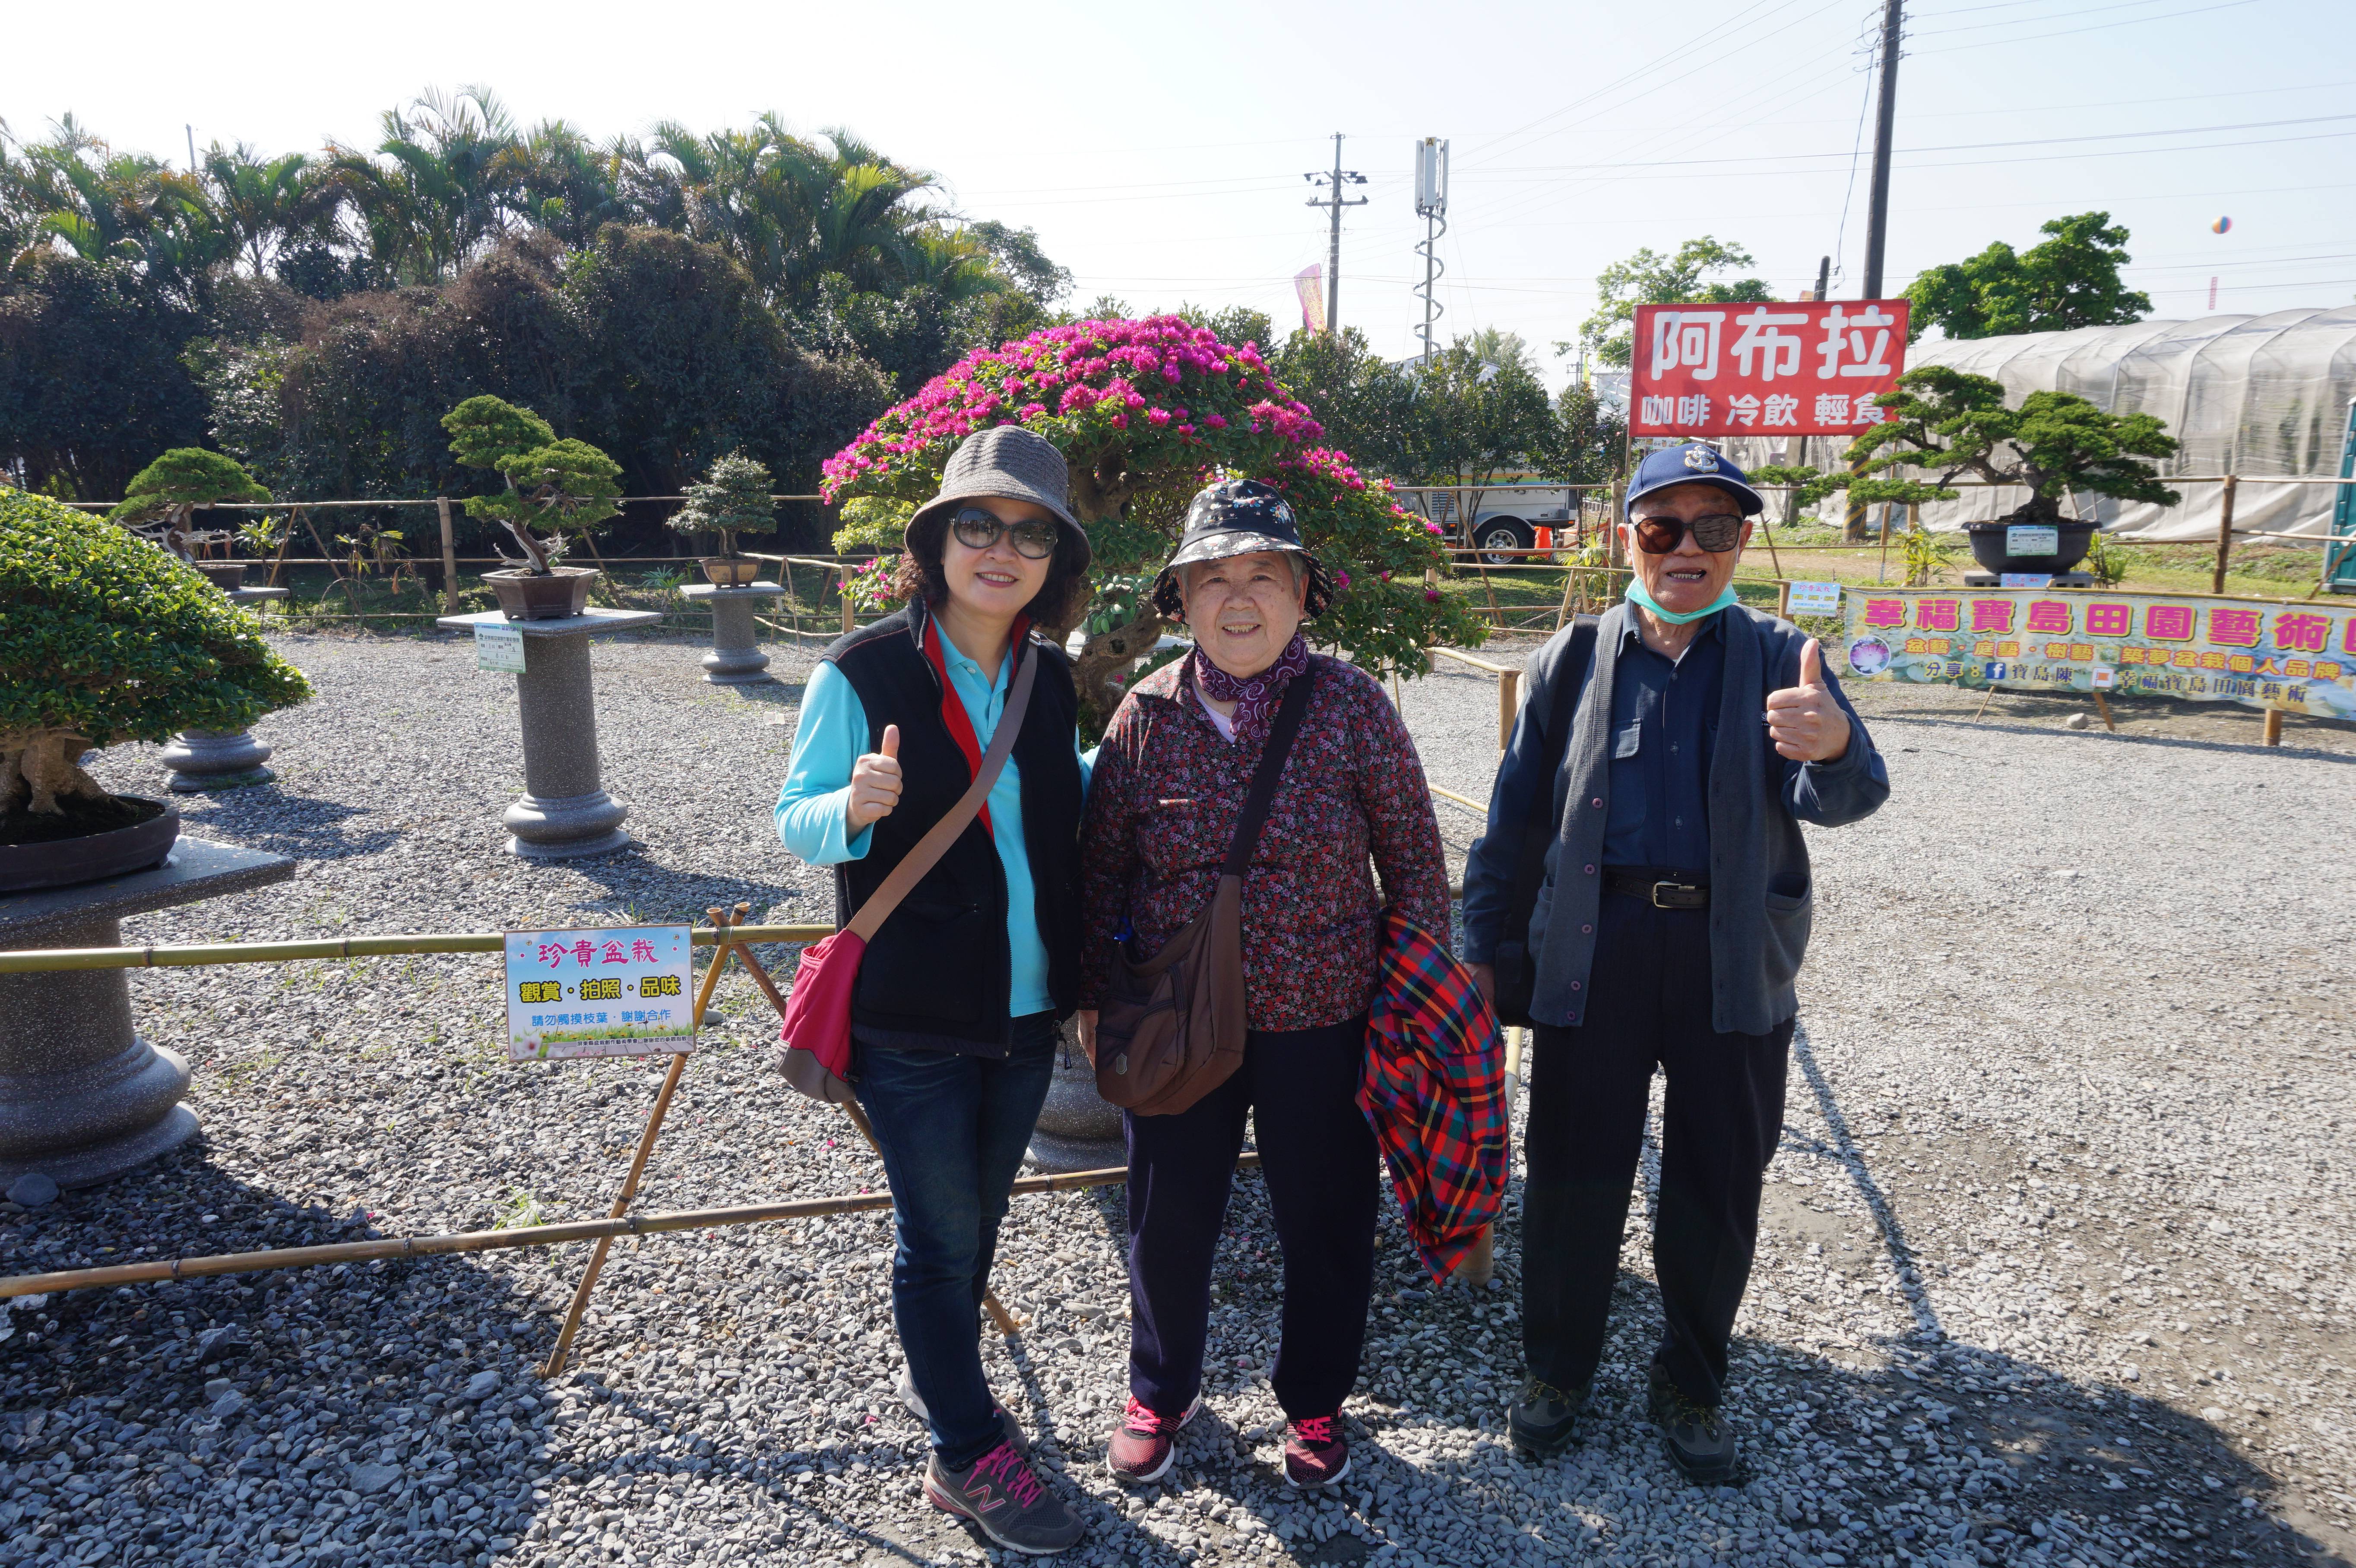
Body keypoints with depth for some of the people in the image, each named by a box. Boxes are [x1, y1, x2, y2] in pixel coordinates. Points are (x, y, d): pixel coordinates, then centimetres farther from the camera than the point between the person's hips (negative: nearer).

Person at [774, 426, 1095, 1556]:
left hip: (1026, 1009, 5)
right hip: (914, 1017, -5)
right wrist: (856, 808, -30)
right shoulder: (862, 672, -13)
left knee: (974, 1219, 22)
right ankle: (970, 1454, 27)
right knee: (940, 1234, 8)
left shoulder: (1049, 679, 3)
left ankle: (938, 1375, 46)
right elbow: (794, 820, -9)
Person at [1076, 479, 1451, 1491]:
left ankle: (1314, 1399, 40)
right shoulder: (1147, 715, -4)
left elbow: (1413, 857, -1)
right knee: (1168, 1219, 15)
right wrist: (1094, 997, 4)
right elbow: (1102, 865, 3)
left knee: (1325, 1219, 14)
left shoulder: (1351, 705, -8)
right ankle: (1161, 1393, 42)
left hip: (1320, 1018, -1)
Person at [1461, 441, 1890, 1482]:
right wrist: (1478, 948, 3)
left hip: (1736, 960, 1)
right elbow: (1513, 814, 6)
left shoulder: (1777, 659, 2)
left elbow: (1846, 797, -13)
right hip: (1594, 951, 0)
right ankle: (1557, 1368, 32)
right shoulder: (1574, 662, 3)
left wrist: (1832, 748, -37)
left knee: (1719, 1189, 13)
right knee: (1571, 1174, 9)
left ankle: (1691, 1385, 35)